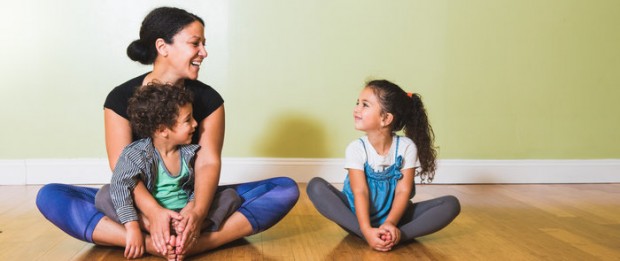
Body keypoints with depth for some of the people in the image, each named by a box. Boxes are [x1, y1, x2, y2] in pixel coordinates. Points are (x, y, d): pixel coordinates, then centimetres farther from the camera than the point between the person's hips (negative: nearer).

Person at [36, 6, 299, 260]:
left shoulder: (208, 99, -3)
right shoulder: (121, 98, -7)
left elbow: (208, 162, -13)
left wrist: (198, 210, -35)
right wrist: (153, 211, -36)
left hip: (192, 202, 1)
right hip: (140, 206, -1)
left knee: (286, 189, -20)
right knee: (50, 196, -24)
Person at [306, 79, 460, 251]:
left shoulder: (406, 147, -12)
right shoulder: (356, 148, -13)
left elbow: (403, 191, -17)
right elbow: (360, 193, -22)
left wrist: (390, 223, -35)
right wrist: (366, 230, -38)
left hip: (392, 215, 1)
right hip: (359, 215, -1)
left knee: (451, 204, -19)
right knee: (316, 186, -26)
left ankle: (394, 236, -33)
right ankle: (365, 235, -35)